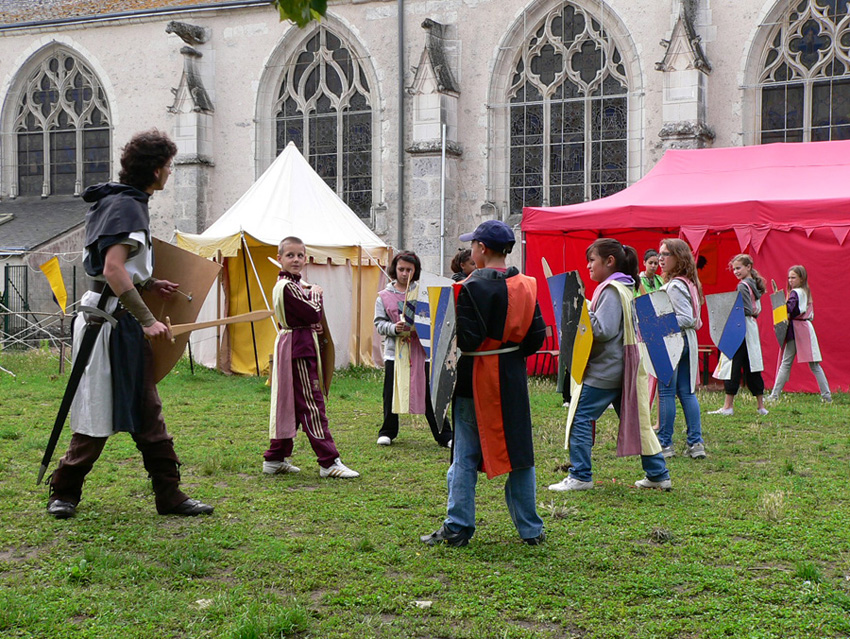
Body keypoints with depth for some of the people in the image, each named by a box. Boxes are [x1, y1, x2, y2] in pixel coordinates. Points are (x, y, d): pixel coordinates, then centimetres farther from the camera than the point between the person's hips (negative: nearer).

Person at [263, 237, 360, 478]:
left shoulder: (296, 283, 15)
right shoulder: (287, 286, -16)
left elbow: (313, 316, 16)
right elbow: (314, 314, -19)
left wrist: (313, 309, -4)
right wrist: (315, 294, -3)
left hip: (300, 347, 10)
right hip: (298, 349, -10)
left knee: (290, 404, 13)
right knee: (311, 405, -8)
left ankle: (275, 459, 19)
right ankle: (329, 462, -6)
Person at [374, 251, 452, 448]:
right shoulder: (384, 296, 7)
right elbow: (379, 323, 4)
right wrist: (394, 328, -15)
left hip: (421, 349, -1)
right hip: (395, 350, 1)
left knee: (430, 393, -1)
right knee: (391, 392, 7)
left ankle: (444, 435, 6)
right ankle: (387, 431, 24)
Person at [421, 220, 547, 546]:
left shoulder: (473, 287, -15)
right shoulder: (525, 285, 3)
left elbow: (467, 339, -21)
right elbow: (537, 336, 4)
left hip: (477, 382, -5)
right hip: (513, 381, 5)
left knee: (465, 457, 4)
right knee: (518, 451, 11)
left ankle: (457, 528, 7)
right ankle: (530, 529, 16)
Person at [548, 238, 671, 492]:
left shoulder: (611, 290, -14)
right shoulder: (625, 288, 16)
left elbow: (603, 330, -22)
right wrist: (584, 311, 11)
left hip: (604, 369, -10)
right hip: (620, 367, 10)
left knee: (580, 418, -4)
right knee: (634, 419, 13)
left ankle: (580, 476, -3)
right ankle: (658, 474, 16)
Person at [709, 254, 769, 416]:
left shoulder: (742, 286, -13)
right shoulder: (754, 285, 14)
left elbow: (747, 310, -19)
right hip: (752, 329, 9)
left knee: (733, 365, -6)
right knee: (751, 368, 11)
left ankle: (728, 406, -5)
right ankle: (761, 406, 12)